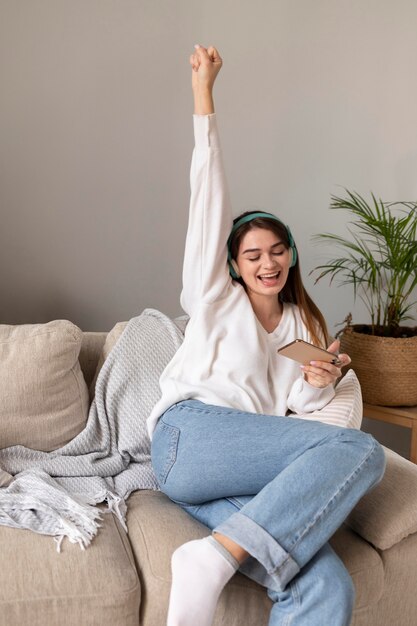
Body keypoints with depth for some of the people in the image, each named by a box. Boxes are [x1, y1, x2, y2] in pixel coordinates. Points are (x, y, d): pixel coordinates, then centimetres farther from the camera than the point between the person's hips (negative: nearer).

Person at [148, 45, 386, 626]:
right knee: (362, 449, -27)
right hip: (189, 434, -4)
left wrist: (316, 383, 3)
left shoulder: (303, 323, 28)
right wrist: (203, 96, 5)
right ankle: (215, 558, -32)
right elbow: (209, 199, 9)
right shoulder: (217, 297, 16)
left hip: (247, 477, 4)